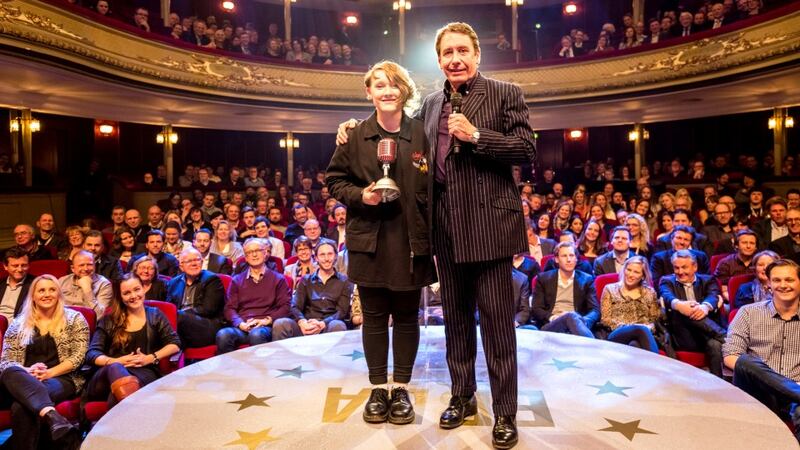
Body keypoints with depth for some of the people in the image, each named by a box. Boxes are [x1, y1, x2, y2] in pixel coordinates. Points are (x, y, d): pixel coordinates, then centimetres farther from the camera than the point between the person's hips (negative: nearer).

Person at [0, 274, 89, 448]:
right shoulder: (18, 324, 16)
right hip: (21, 380, 3)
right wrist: (26, 371, -12)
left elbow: (78, 356, 0)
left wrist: (50, 372, -14)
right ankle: (52, 415, -55)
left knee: (21, 407, -35)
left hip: (62, 379, -3)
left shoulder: (74, 319, 7)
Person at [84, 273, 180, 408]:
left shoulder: (155, 315, 19)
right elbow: (91, 354, 10)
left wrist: (151, 358, -6)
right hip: (108, 373, 1)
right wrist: (116, 362, -9)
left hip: (144, 373, -1)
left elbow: (175, 344, 10)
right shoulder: (108, 320, 20)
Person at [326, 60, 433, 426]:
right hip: (369, 238, 1)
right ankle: (378, 388, 22)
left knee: (406, 315, 9)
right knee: (374, 315, 9)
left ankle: (401, 388, 23)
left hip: (410, 239, 0)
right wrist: (360, 196, -11)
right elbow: (335, 180, 8)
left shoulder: (421, 134, 0)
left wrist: (432, 236, -7)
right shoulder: (356, 136, 3)